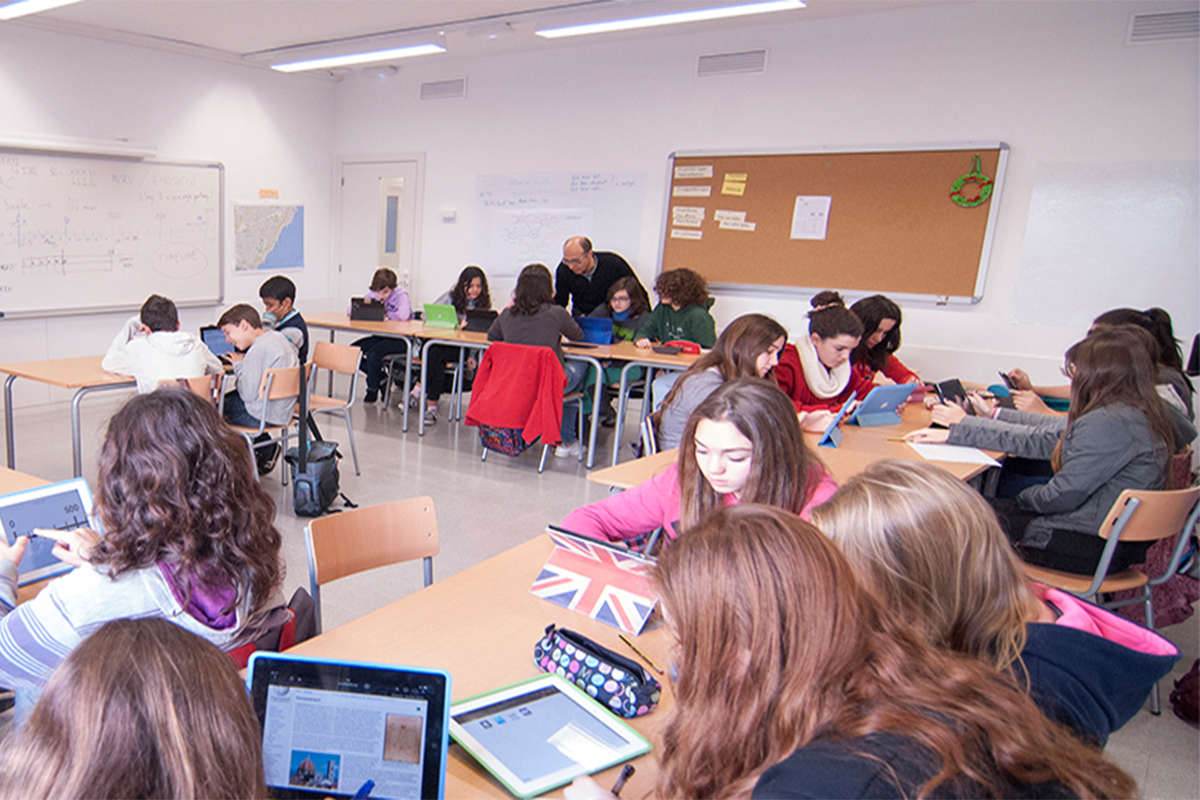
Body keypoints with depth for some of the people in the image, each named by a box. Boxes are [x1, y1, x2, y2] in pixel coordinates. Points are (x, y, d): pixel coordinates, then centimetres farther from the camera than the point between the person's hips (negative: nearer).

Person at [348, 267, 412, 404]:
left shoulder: (401, 296, -14)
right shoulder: (373, 294, 4)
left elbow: (403, 315, -35)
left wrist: (385, 315, -17)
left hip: (400, 339, -7)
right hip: (380, 336, 8)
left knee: (373, 354, -29)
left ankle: (372, 390, -4)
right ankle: (381, 377, 4)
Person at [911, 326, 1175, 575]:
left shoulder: (1108, 423, -25)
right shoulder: (1137, 413, 7)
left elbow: (1064, 494, -23)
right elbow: (1045, 438, 9)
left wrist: (1024, 497, 1)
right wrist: (956, 431, 10)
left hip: (1091, 547, -9)